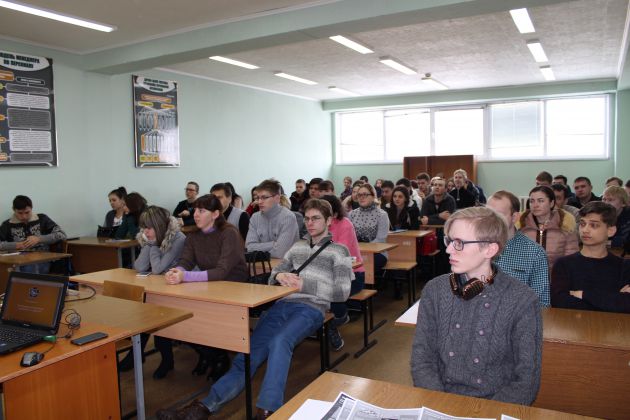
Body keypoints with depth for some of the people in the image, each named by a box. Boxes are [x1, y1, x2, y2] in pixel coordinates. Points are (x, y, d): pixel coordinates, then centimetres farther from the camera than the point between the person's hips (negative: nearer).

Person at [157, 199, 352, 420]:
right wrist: (279, 276, -4)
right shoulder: (298, 246, 24)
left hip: (311, 309, -4)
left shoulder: (339, 250, 9)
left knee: (279, 342, -35)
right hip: (282, 305, 5)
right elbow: (272, 277, 22)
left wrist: (305, 285, -11)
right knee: (249, 352, -13)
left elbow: (343, 292, -1)